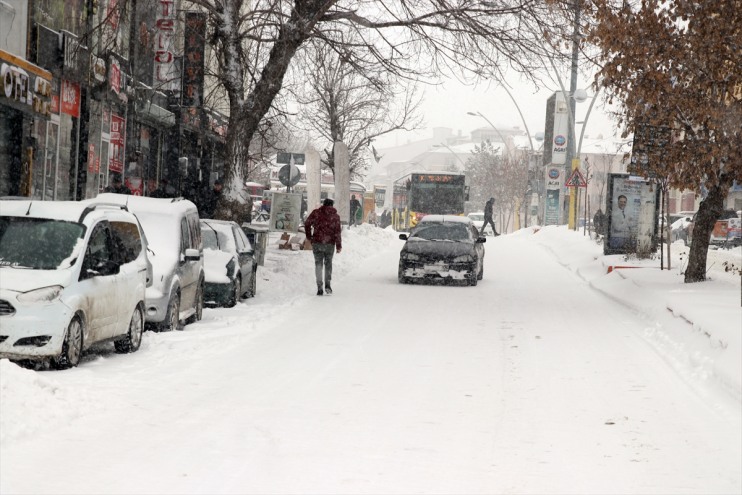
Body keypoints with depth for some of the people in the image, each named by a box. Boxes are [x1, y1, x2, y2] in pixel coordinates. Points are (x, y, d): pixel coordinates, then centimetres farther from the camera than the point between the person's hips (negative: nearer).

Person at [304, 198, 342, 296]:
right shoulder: (335, 216, 2)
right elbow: (337, 231, -3)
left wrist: (309, 236, 15)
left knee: (318, 264, 5)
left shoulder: (316, 213, 2)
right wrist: (339, 245, 0)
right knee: (328, 263, 15)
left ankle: (319, 287, -3)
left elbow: (307, 224, 3)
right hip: (330, 243, 0)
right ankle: (328, 285, 4)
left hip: (317, 242, 0)